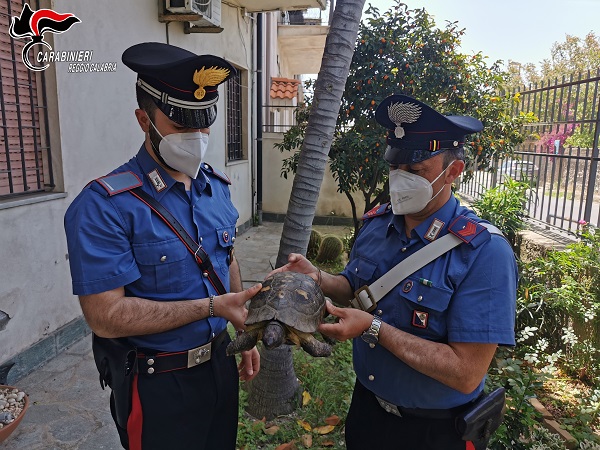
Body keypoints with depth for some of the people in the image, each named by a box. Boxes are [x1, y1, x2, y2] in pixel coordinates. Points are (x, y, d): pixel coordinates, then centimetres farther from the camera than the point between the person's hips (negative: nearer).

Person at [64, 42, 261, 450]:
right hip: (159, 386, -6)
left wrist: (244, 333, 9)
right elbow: (107, 317, -23)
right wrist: (213, 306, -26)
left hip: (221, 365, 6)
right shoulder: (104, 206, -21)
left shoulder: (218, 186, -1)